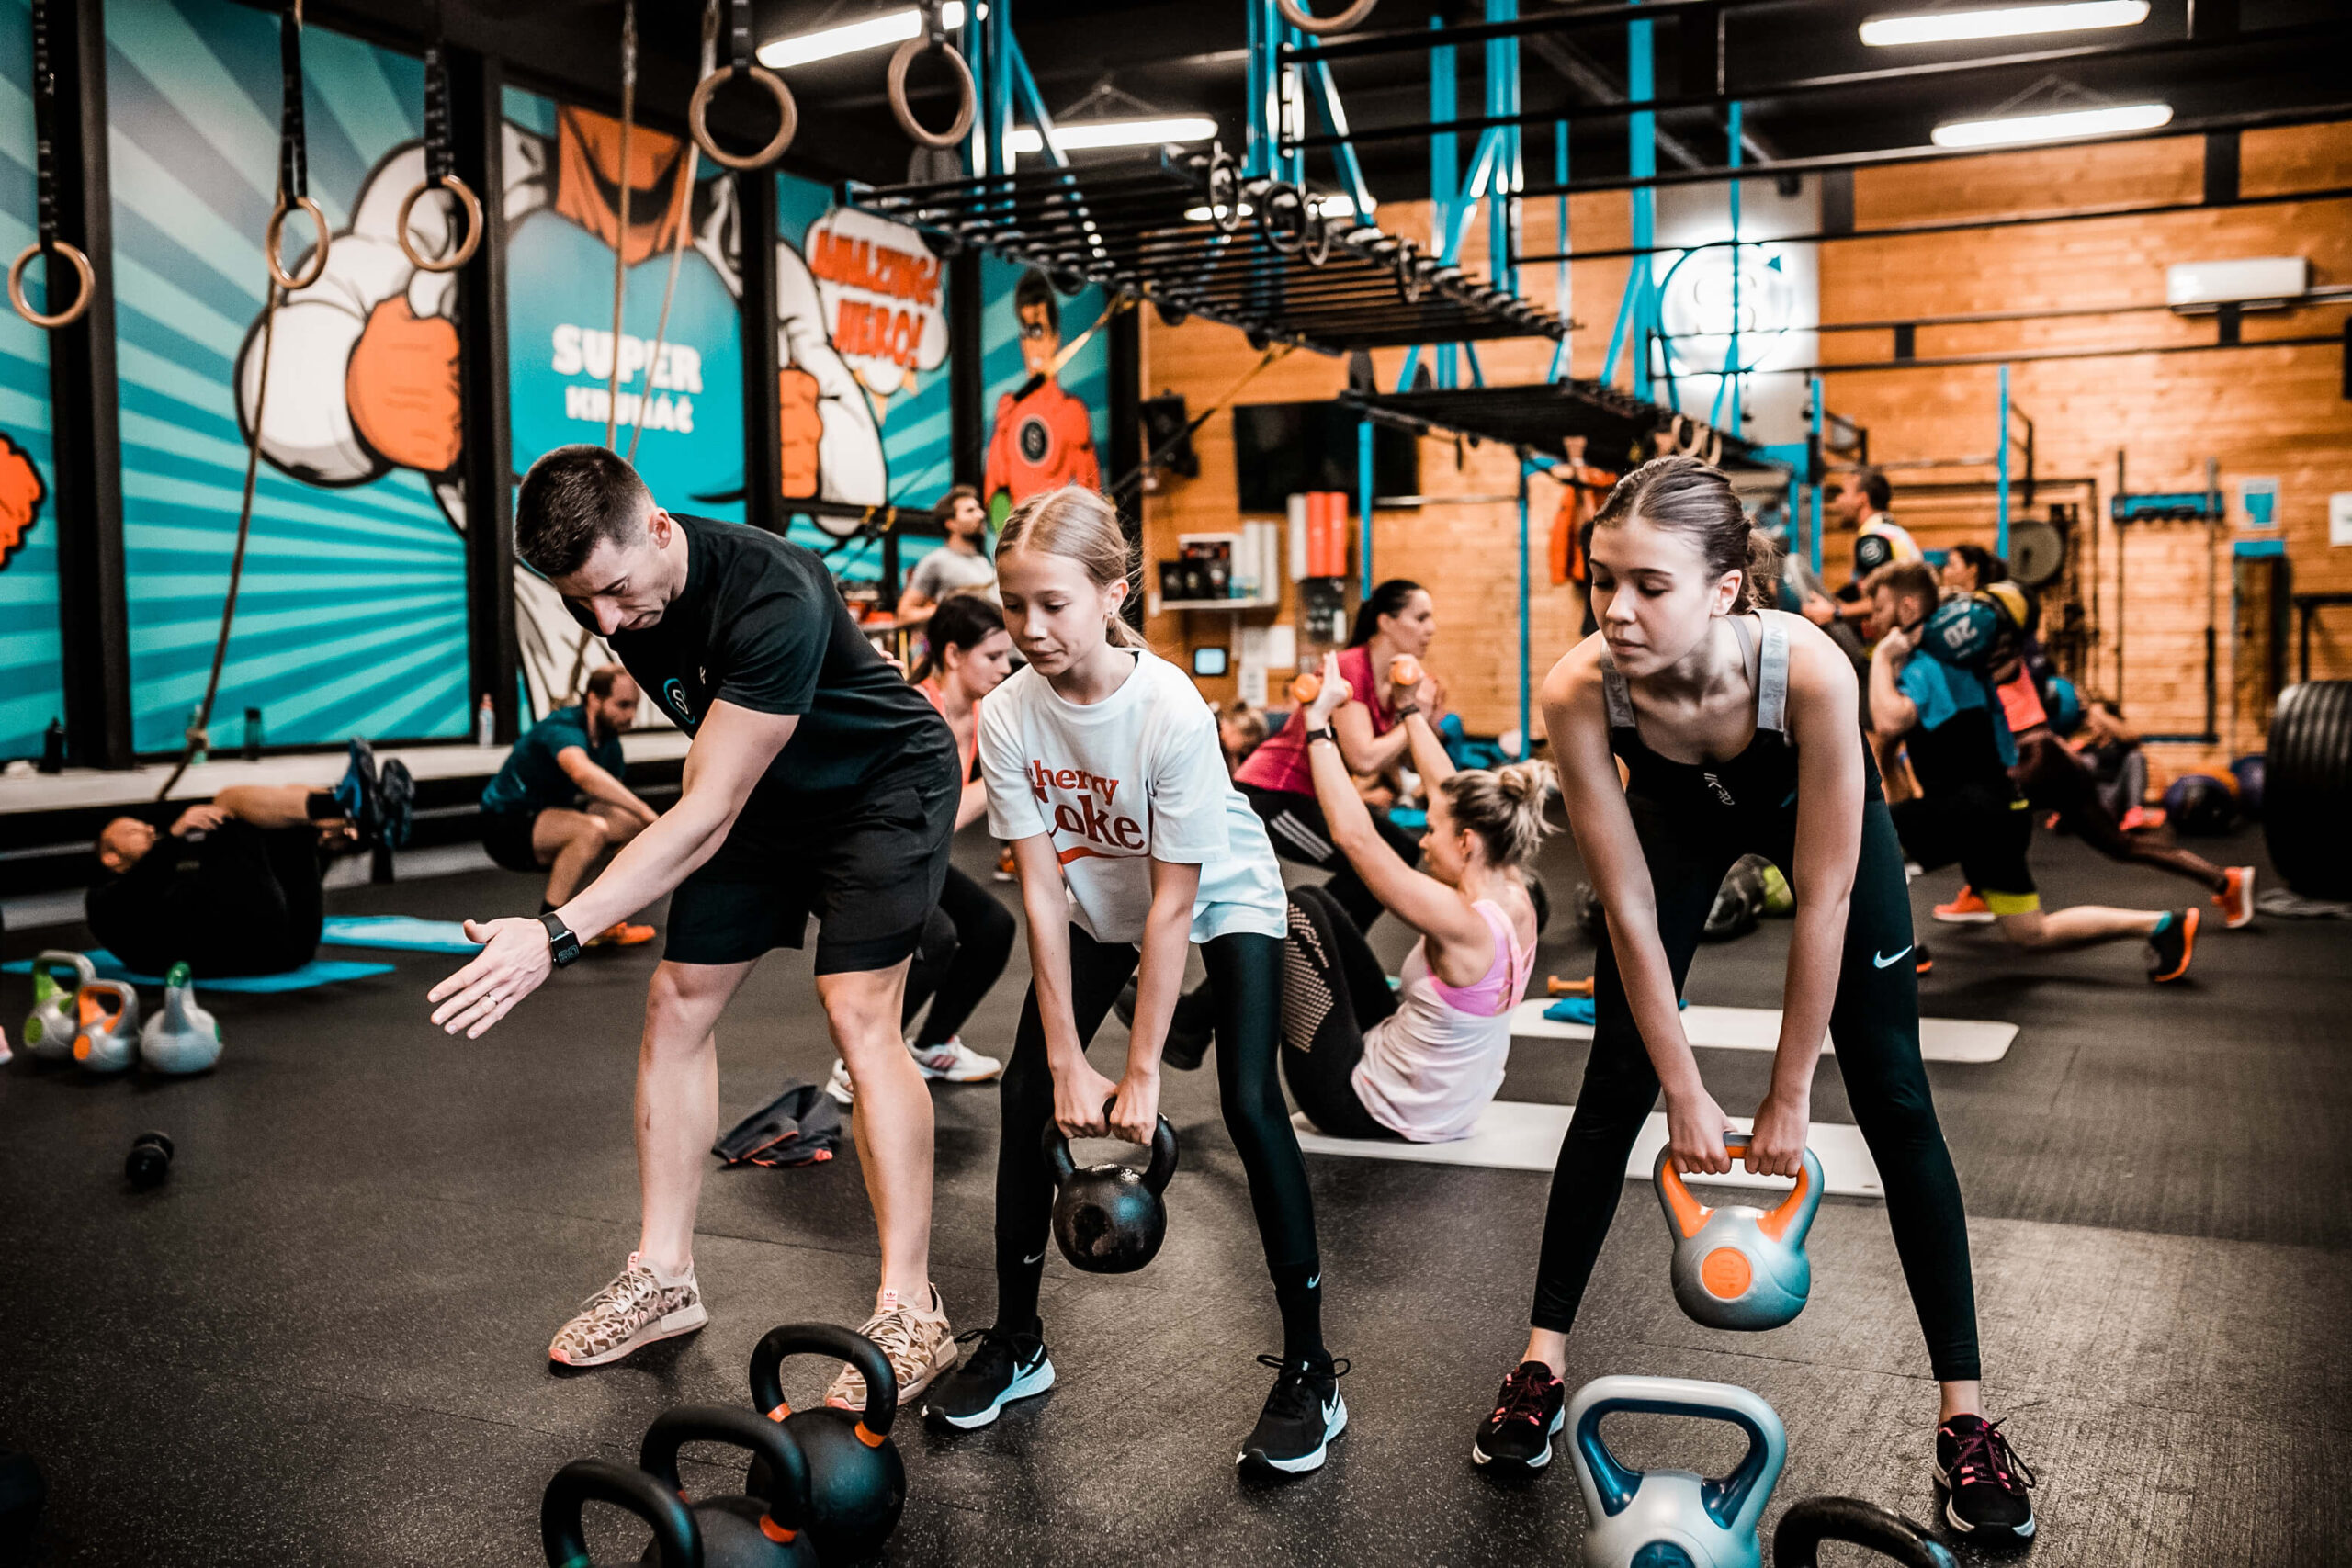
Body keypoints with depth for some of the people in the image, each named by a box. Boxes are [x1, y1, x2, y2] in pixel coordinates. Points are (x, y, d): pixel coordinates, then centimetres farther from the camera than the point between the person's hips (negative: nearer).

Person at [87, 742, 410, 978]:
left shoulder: (187, 874, 46)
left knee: (294, 802, 9)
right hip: (235, 946, -6)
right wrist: (174, 836, -15)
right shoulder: (105, 898, 28)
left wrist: (324, 841, 12)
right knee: (231, 800, -10)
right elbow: (134, 898, 0)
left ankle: (370, 824, -25)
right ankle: (342, 802, -37)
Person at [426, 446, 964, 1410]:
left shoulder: (771, 599, -38)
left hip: (884, 783, -7)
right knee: (677, 1002, 2)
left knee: (858, 1015, -20)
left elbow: (708, 815, -38)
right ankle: (663, 1277, 14)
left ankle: (909, 1313, -13)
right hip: (763, 789, 8)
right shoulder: (605, 593, -14)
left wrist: (557, 935, -44)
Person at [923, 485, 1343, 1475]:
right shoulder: (1008, 716, -21)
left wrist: (1142, 1072, -25)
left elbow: (1174, 905, -28)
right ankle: (1016, 1343, 13)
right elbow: (1042, 891, -18)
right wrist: (1068, 1062, -20)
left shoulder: (1172, 710, -33)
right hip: (1097, 904, 4)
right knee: (1026, 1092, -5)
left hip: (1224, 899, -4)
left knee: (1249, 1104, -18)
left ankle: (1308, 1368, -4)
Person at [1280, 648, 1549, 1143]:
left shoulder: (1462, 923, -31)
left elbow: (1354, 835, -34)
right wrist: (1412, 712, 15)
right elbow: (1450, 790, 6)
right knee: (1313, 899, 11)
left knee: (1294, 912, -7)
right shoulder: (1514, 901, -7)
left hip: (1363, 1105, -9)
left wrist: (1318, 722, -28)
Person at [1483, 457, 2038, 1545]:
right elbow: (1630, 912, -25)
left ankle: (1964, 1414, 9)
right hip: (1678, 817, 2)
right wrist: (1685, 1095, -19)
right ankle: (1544, 1357, 16)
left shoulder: (1808, 669, -42)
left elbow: (1822, 901, -31)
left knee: (1893, 1101, -2)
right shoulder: (1579, 691, -36)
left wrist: (1788, 1095, -22)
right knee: (1615, 1086, 1)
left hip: (1816, 810, -1)